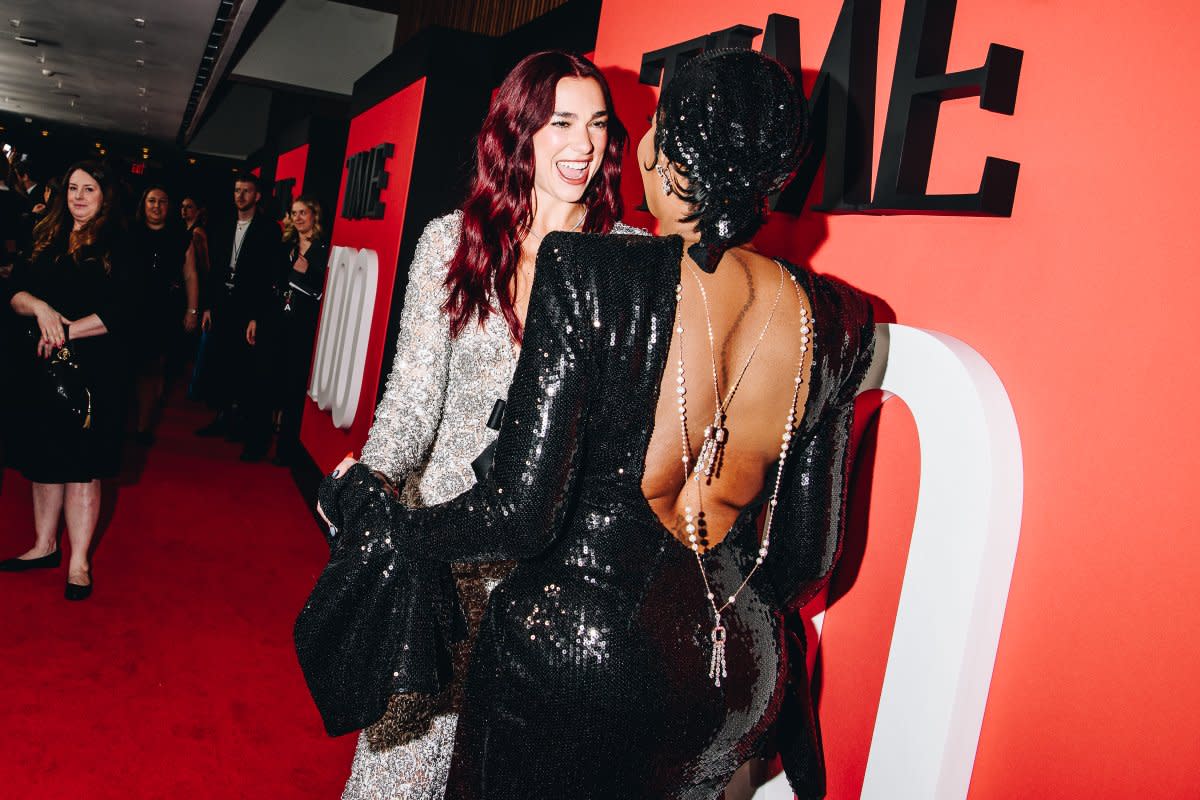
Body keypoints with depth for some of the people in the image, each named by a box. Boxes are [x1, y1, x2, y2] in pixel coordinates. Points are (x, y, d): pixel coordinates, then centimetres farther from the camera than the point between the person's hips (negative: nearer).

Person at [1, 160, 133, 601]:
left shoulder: (118, 247, -4)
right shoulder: (48, 241, 11)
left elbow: (122, 311, -13)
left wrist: (68, 330, -15)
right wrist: (39, 307, -15)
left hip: (93, 370, -5)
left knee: (81, 465, 0)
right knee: (44, 459, 12)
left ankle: (79, 561, 9)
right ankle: (45, 546, 26)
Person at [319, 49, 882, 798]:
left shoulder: (590, 273, -20)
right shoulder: (836, 321, -6)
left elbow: (521, 515, -19)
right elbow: (809, 555, 1)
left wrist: (390, 523, -1)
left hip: (569, 647, -4)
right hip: (735, 671, 4)